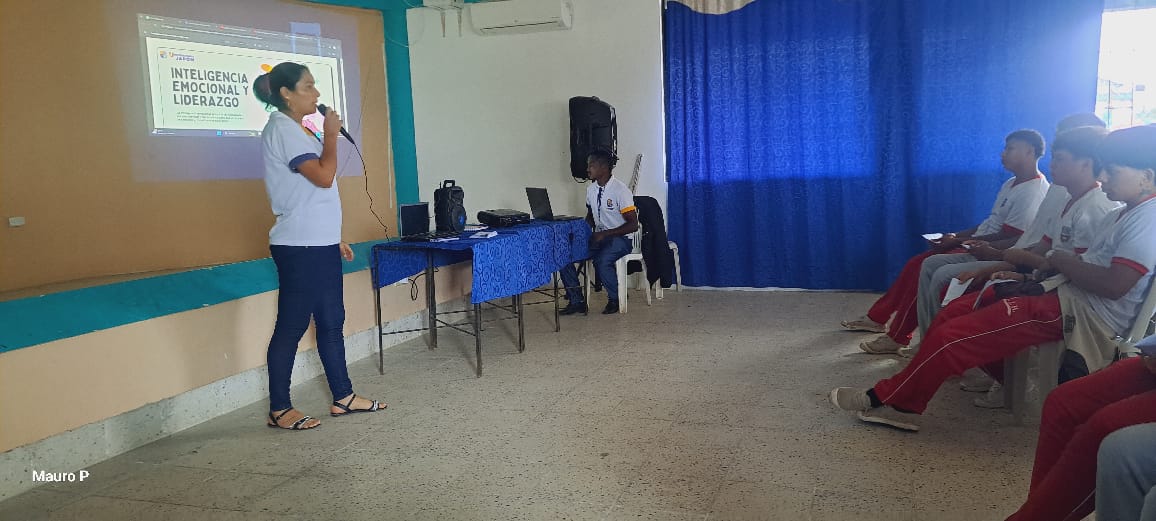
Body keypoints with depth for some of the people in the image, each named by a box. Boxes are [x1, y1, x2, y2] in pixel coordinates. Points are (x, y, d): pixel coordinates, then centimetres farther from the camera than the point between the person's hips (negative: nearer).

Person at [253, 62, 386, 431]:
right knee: (292, 326, -2)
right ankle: (279, 409, 8)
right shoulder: (281, 130, -13)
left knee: (331, 321, 13)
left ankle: (343, 397, 22)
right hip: (299, 247, -10)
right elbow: (324, 176, -23)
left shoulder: (297, 130, 17)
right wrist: (331, 134, -9)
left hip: (320, 244, 10)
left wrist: (335, 238, 20)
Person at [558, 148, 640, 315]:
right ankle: (577, 301, -4)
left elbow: (633, 225, -18)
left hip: (621, 239, -7)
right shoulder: (591, 189, 6)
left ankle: (614, 299, -9)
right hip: (599, 237, 7)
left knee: (601, 260, -37)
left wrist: (605, 233, -23)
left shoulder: (620, 190, -16)